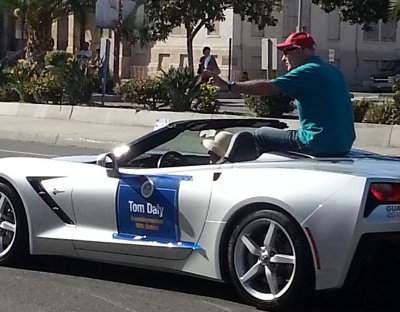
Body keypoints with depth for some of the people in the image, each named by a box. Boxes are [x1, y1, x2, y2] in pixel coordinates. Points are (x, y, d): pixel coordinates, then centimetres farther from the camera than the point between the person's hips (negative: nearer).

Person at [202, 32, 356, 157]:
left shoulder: (306, 72, -11)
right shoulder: (333, 71, 16)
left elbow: (268, 87, -19)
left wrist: (229, 85, -17)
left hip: (320, 145, -9)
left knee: (259, 135, 3)